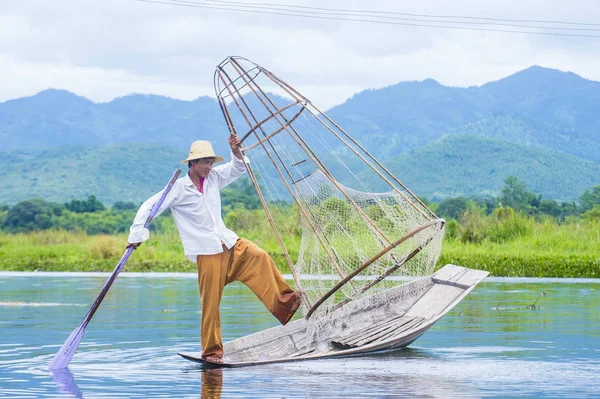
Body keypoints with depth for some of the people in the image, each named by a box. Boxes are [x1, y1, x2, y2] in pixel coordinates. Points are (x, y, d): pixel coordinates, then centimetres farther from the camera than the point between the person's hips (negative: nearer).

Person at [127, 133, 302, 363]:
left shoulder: (214, 178, 9)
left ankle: (283, 303, -18)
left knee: (259, 258, -17)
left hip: (229, 243, 6)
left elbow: (238, 168, 18)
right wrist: (137, 234, -12)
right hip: (206, 252, -6)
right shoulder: (179, 188, -7)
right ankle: (211, 351, 3)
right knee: (211, 303, -5)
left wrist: (236, 151, -3)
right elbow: (148, 208, -7)